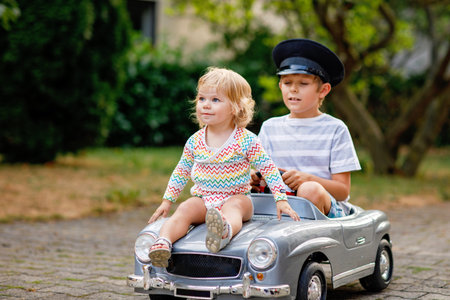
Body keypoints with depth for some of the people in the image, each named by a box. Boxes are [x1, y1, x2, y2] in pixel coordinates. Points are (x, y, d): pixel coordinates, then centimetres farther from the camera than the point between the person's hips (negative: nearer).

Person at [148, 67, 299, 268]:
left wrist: (281, 199, -6)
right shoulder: (195, 141, 5)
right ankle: (163, 242, -48)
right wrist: (167, 201, 15)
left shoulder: (246, 140, -5)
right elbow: (181, 171, 18)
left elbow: (268, 168, -1)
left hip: (236, 198, -3)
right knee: (185, 209, -26)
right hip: (202, 199, 4)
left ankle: (225, 232, -69)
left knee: (233, 207, -37)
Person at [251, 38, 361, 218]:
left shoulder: (335, 129, 5)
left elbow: (343, 191, -1)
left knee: (310, 190, -37)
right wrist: (255, 179, -11)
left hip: (328, 210, -2)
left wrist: (308, 179, -19)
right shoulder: (270, 128, 16)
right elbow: (258, 173, 14)